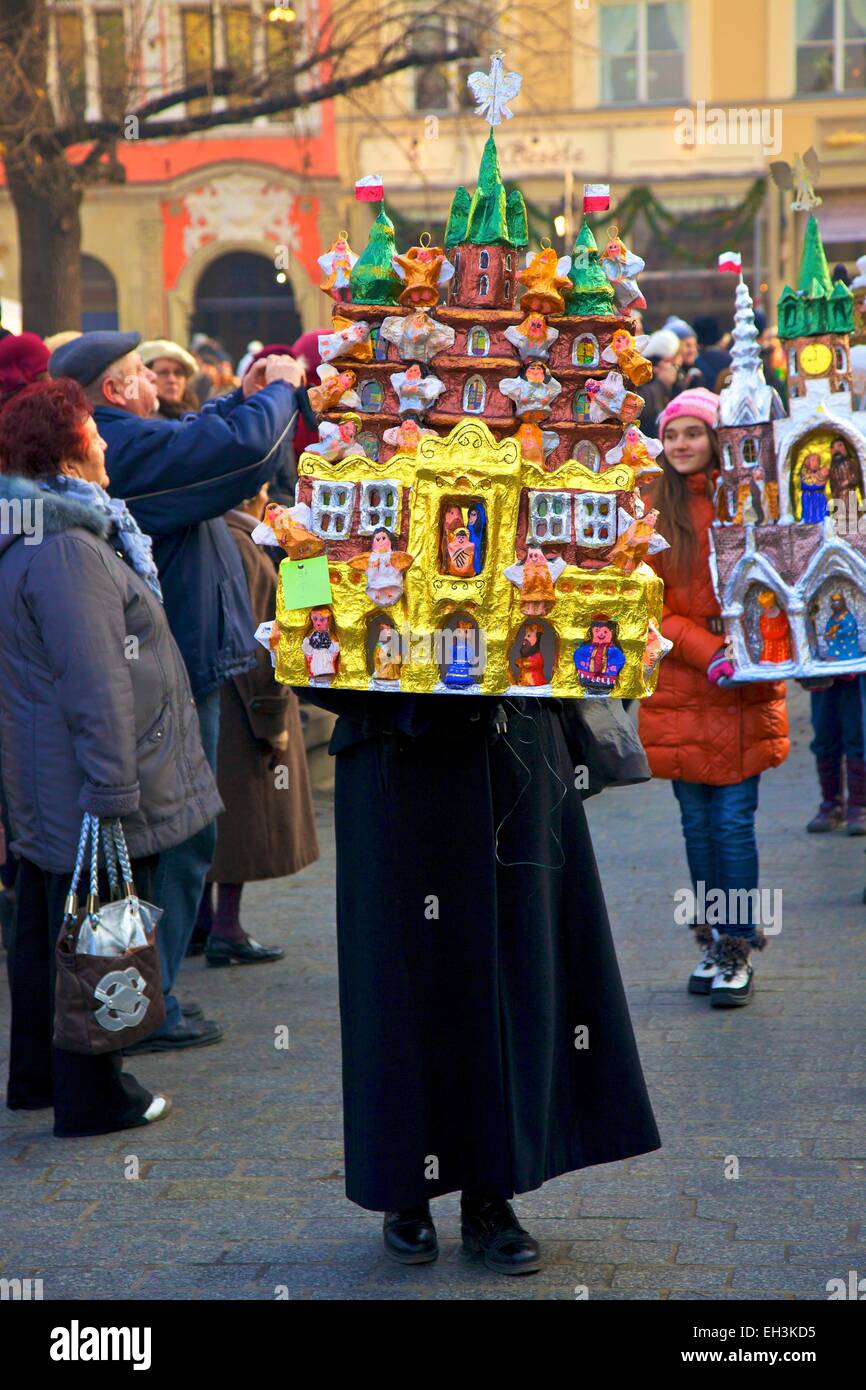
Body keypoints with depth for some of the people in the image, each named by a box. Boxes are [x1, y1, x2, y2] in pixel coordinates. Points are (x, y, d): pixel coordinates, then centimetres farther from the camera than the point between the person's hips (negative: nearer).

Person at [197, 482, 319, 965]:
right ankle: (226, 933, -1)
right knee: (242, 813, -3)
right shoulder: (239, 549, -18)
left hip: (205, 703, 9)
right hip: (238, 706, -9)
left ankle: (203, 922, 20)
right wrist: (272, 718, -17)